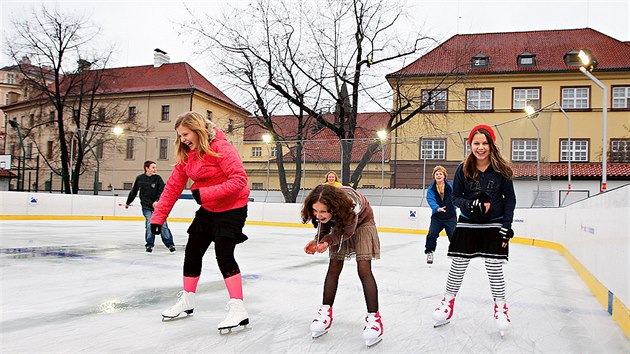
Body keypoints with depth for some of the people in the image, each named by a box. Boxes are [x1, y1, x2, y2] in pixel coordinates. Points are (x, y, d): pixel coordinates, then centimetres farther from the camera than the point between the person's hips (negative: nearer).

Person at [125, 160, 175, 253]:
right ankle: (149, 244, 7)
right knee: (149, 224, -10)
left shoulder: (158, 178, -2)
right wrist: (128, 202, 24)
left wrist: (157, 201, -27)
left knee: (163, 224, -5)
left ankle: (170, 244, 5)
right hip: (146, 207, 1)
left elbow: (162, 191, -10)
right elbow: (133, 191, 14)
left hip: (157, 205, -1)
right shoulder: (140, 178, 1)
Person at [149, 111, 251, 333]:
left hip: (232, 209, -8)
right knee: (192, 252, 12)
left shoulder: (220, 148, -22)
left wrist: (205, 193, -32)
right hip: (207, 210, 8)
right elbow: (174, 186, 3)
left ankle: (238, 309, -8)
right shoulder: (185, 154, 2)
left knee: (224, 254, -17)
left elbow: (239, 179, -29)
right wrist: (158, 216, -2)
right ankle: (187, 300, 32)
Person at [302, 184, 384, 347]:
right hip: (340, 224, 4)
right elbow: (325, 225, -12)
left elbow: (347, 232, -29)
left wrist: (328, 241, -44)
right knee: (334, 267, 0)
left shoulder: (350, 206, -44)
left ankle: (374, 317, -6)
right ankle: (326, 312, 10)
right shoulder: (322, 207, -31)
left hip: (361, 222, -4)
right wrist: (317, 240, -30)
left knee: (364, 270, -12)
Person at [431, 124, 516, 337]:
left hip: (494, 226, -1)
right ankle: (448, 302, 23)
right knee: (457, 266, 5)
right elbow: (455, 197, 2)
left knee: (494, 269, 1)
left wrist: (506, 225, -7)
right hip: (467, 224, 1)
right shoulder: (463, 170, -3)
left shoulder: (501, 170, -6)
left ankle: (500, 306, 21)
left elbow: (510, 199, 1)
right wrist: (471, 205, -18)